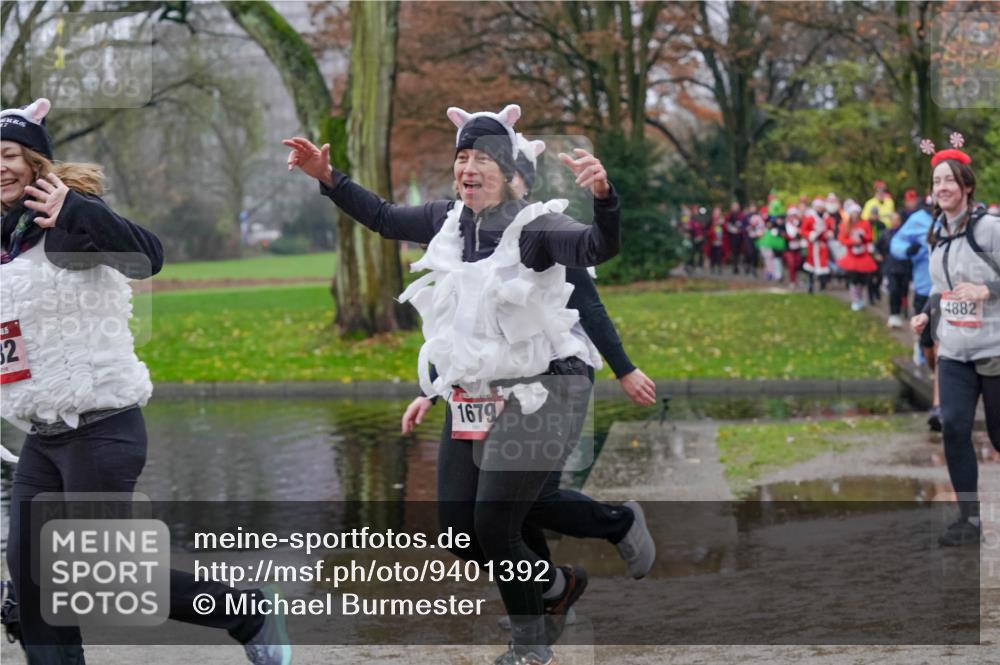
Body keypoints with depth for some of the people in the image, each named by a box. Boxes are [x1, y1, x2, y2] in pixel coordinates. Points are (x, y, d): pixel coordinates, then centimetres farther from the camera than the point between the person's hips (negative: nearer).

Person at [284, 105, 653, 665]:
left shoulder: (534, 227, -18)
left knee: (494, 525, -12)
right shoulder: (449, 220, 3)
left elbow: (600, 247, -36)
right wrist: (327, 178, 9)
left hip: (538, 393, -7)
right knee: (459, 529, 7)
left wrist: (604, 194, -56)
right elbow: (383, 218, 18)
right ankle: (554, 584, 33)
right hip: (472, 395, 7)